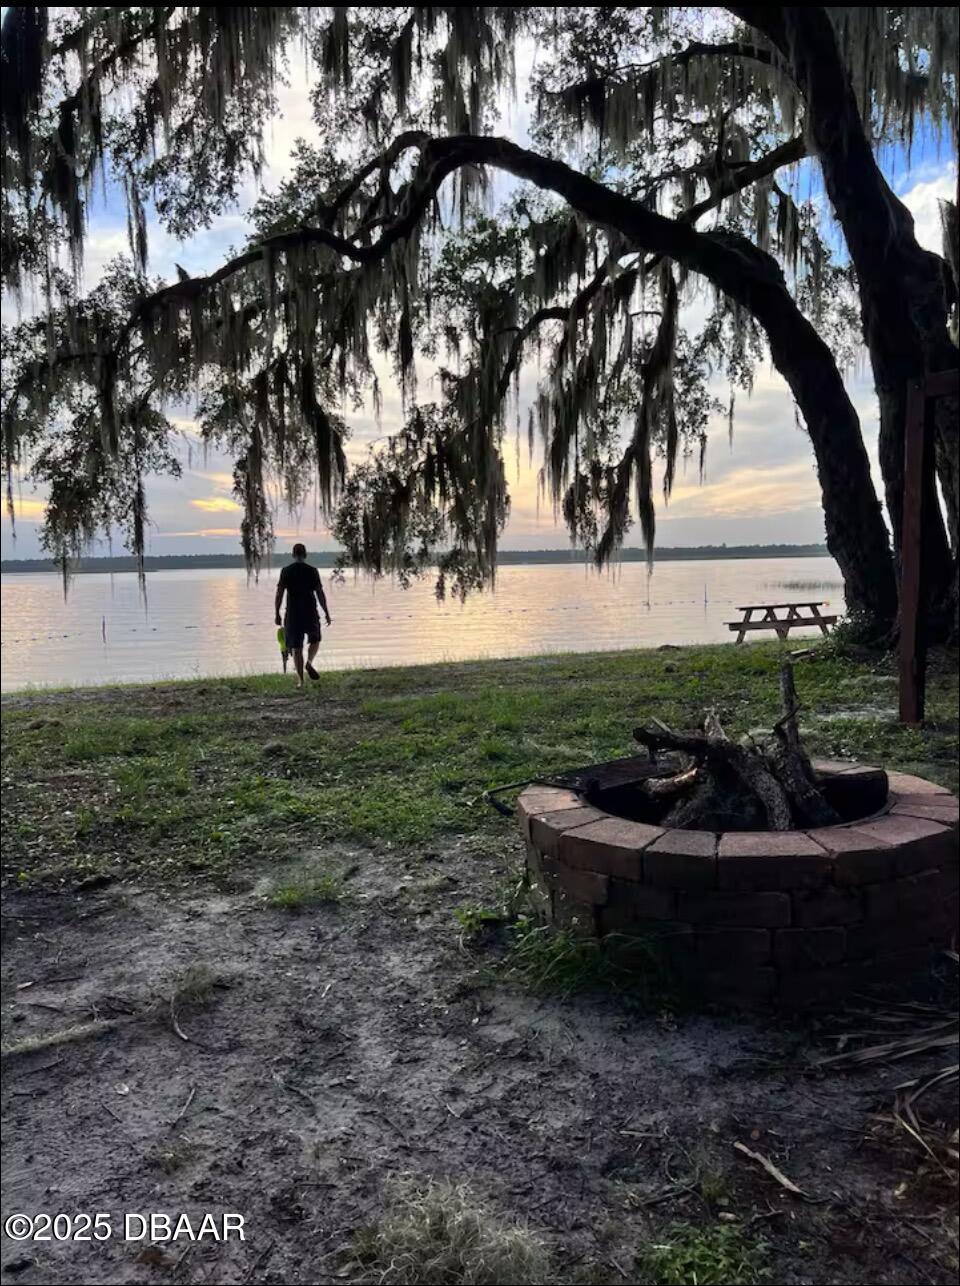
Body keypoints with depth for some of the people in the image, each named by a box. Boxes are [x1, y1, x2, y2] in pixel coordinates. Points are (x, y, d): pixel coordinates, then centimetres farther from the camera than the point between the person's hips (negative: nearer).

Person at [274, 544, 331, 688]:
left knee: (296, 647, 6)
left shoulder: (286, 571, 0)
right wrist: (326, 613, 2)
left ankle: (300, 680, 3)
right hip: (310, 612, 0)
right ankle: (309, 662, -6)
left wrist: (277, 614, 3)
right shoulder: (312, 571, -2)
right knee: (315, 640, 21)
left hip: (292, 614, 1)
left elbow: (279, 594, -4)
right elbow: (320, 593, -5)